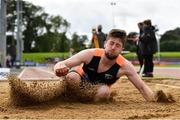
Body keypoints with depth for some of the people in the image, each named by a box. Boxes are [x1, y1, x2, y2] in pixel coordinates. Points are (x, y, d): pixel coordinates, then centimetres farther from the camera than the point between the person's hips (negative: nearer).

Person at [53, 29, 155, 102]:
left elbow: (142, 87, -22)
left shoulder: (124, 66, -25)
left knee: (104, 91, -34)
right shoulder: (90, 54, -27)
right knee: (71, 77, -35)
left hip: (99, 88, 1)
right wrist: (60, 69, -52)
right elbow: (60, 64, -28)